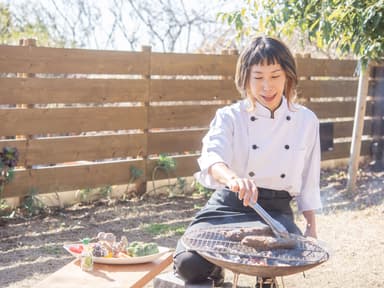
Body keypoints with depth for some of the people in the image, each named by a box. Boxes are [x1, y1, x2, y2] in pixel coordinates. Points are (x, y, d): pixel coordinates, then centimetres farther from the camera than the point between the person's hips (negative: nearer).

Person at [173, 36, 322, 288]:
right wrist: (233, 178, -47)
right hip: (229, 206, -1)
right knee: (189, 263, -27)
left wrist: (311, 228, 13)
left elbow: (309, 181, 14)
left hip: (276, 210, 1)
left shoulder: (306, 121, 6)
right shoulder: (230, 117, -4)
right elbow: (212, 157, -25)